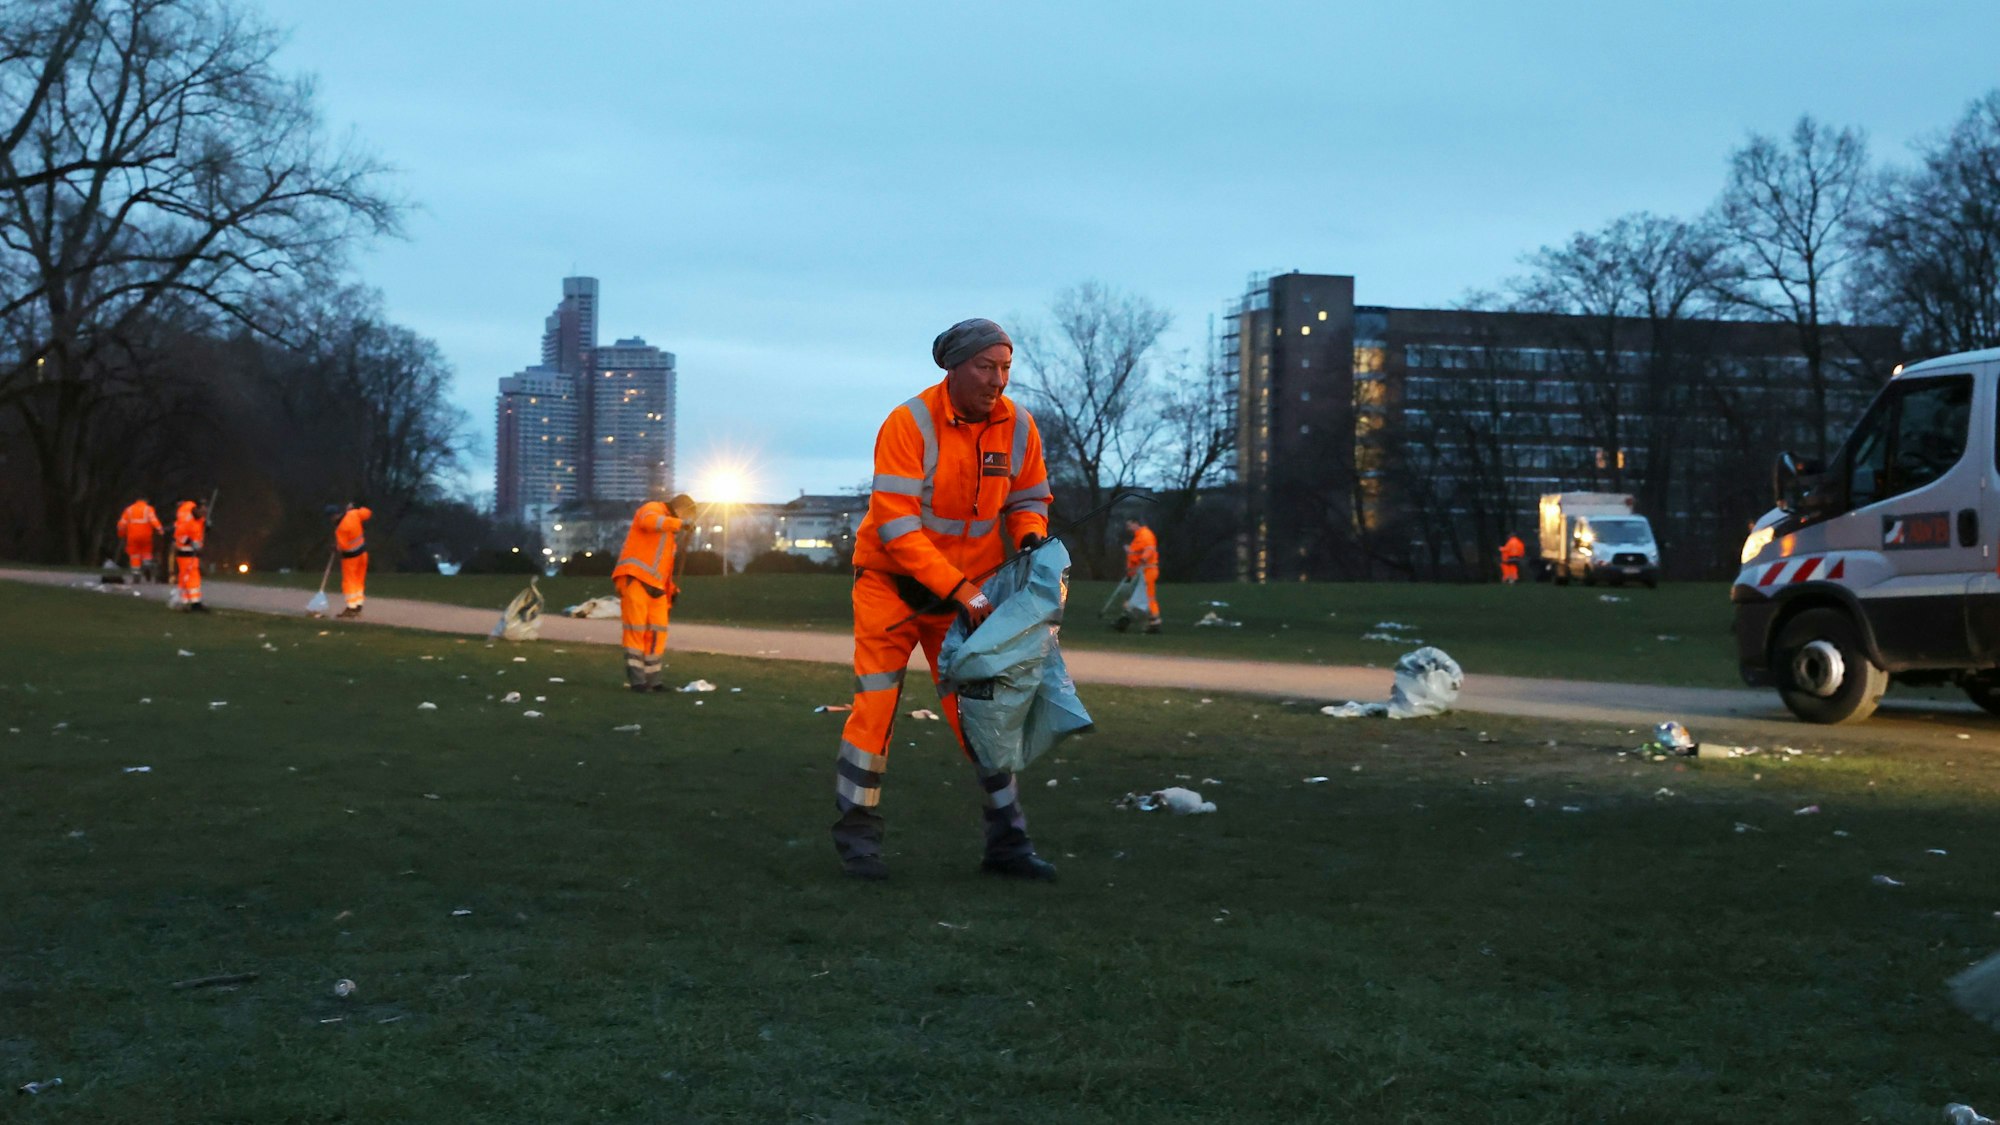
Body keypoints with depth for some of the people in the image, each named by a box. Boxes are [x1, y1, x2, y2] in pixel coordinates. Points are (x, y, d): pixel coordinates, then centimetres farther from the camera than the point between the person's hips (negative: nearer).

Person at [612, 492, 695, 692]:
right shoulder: (652, 508, 2)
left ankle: (651, 680, 9)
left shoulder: (669, 533, 28)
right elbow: (649, 520, -25)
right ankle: (636, 680, -7)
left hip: (654, 586, 9)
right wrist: (679, 523, -32)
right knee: (636, 629, -8)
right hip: (634, 578, -9)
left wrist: (672, 589, 14)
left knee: (657, 632, 3)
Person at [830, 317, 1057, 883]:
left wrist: (1031, 539, -14)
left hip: (966, 588, 4)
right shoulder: (909, 425, -22)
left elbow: (1029, 498, 9)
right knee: (876, 706, -6)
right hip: (894, 582, -4)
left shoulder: (1017, 426, -7)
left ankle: (1006, 842, 11)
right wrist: (959, 590, -29)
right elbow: (898, 527, -26)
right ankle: (857, 835, 7)